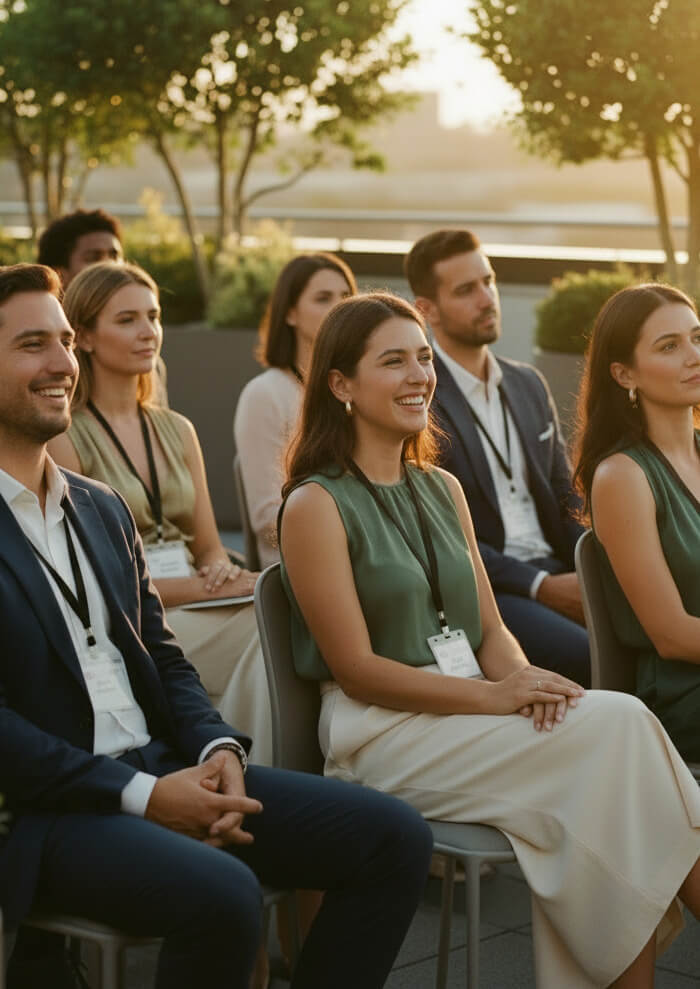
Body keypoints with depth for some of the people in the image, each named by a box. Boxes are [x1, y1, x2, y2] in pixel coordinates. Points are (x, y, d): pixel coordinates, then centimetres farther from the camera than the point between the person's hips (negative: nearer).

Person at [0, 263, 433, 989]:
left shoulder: (103, 509, 16)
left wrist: (217, 749, -4)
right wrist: (141, 794, -20)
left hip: (161, 768, 8)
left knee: (395, 839, -5)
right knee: (222, 894, -34)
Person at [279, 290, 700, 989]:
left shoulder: (442, 490, 16)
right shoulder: (316, 505, -7)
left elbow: (489, 629, 14)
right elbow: (355, 668, -11)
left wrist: (526, 681, -10)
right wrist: (493, 697, -19)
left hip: (467, 718, 6)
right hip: (382, 736, -6)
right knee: (620, 724, -23)